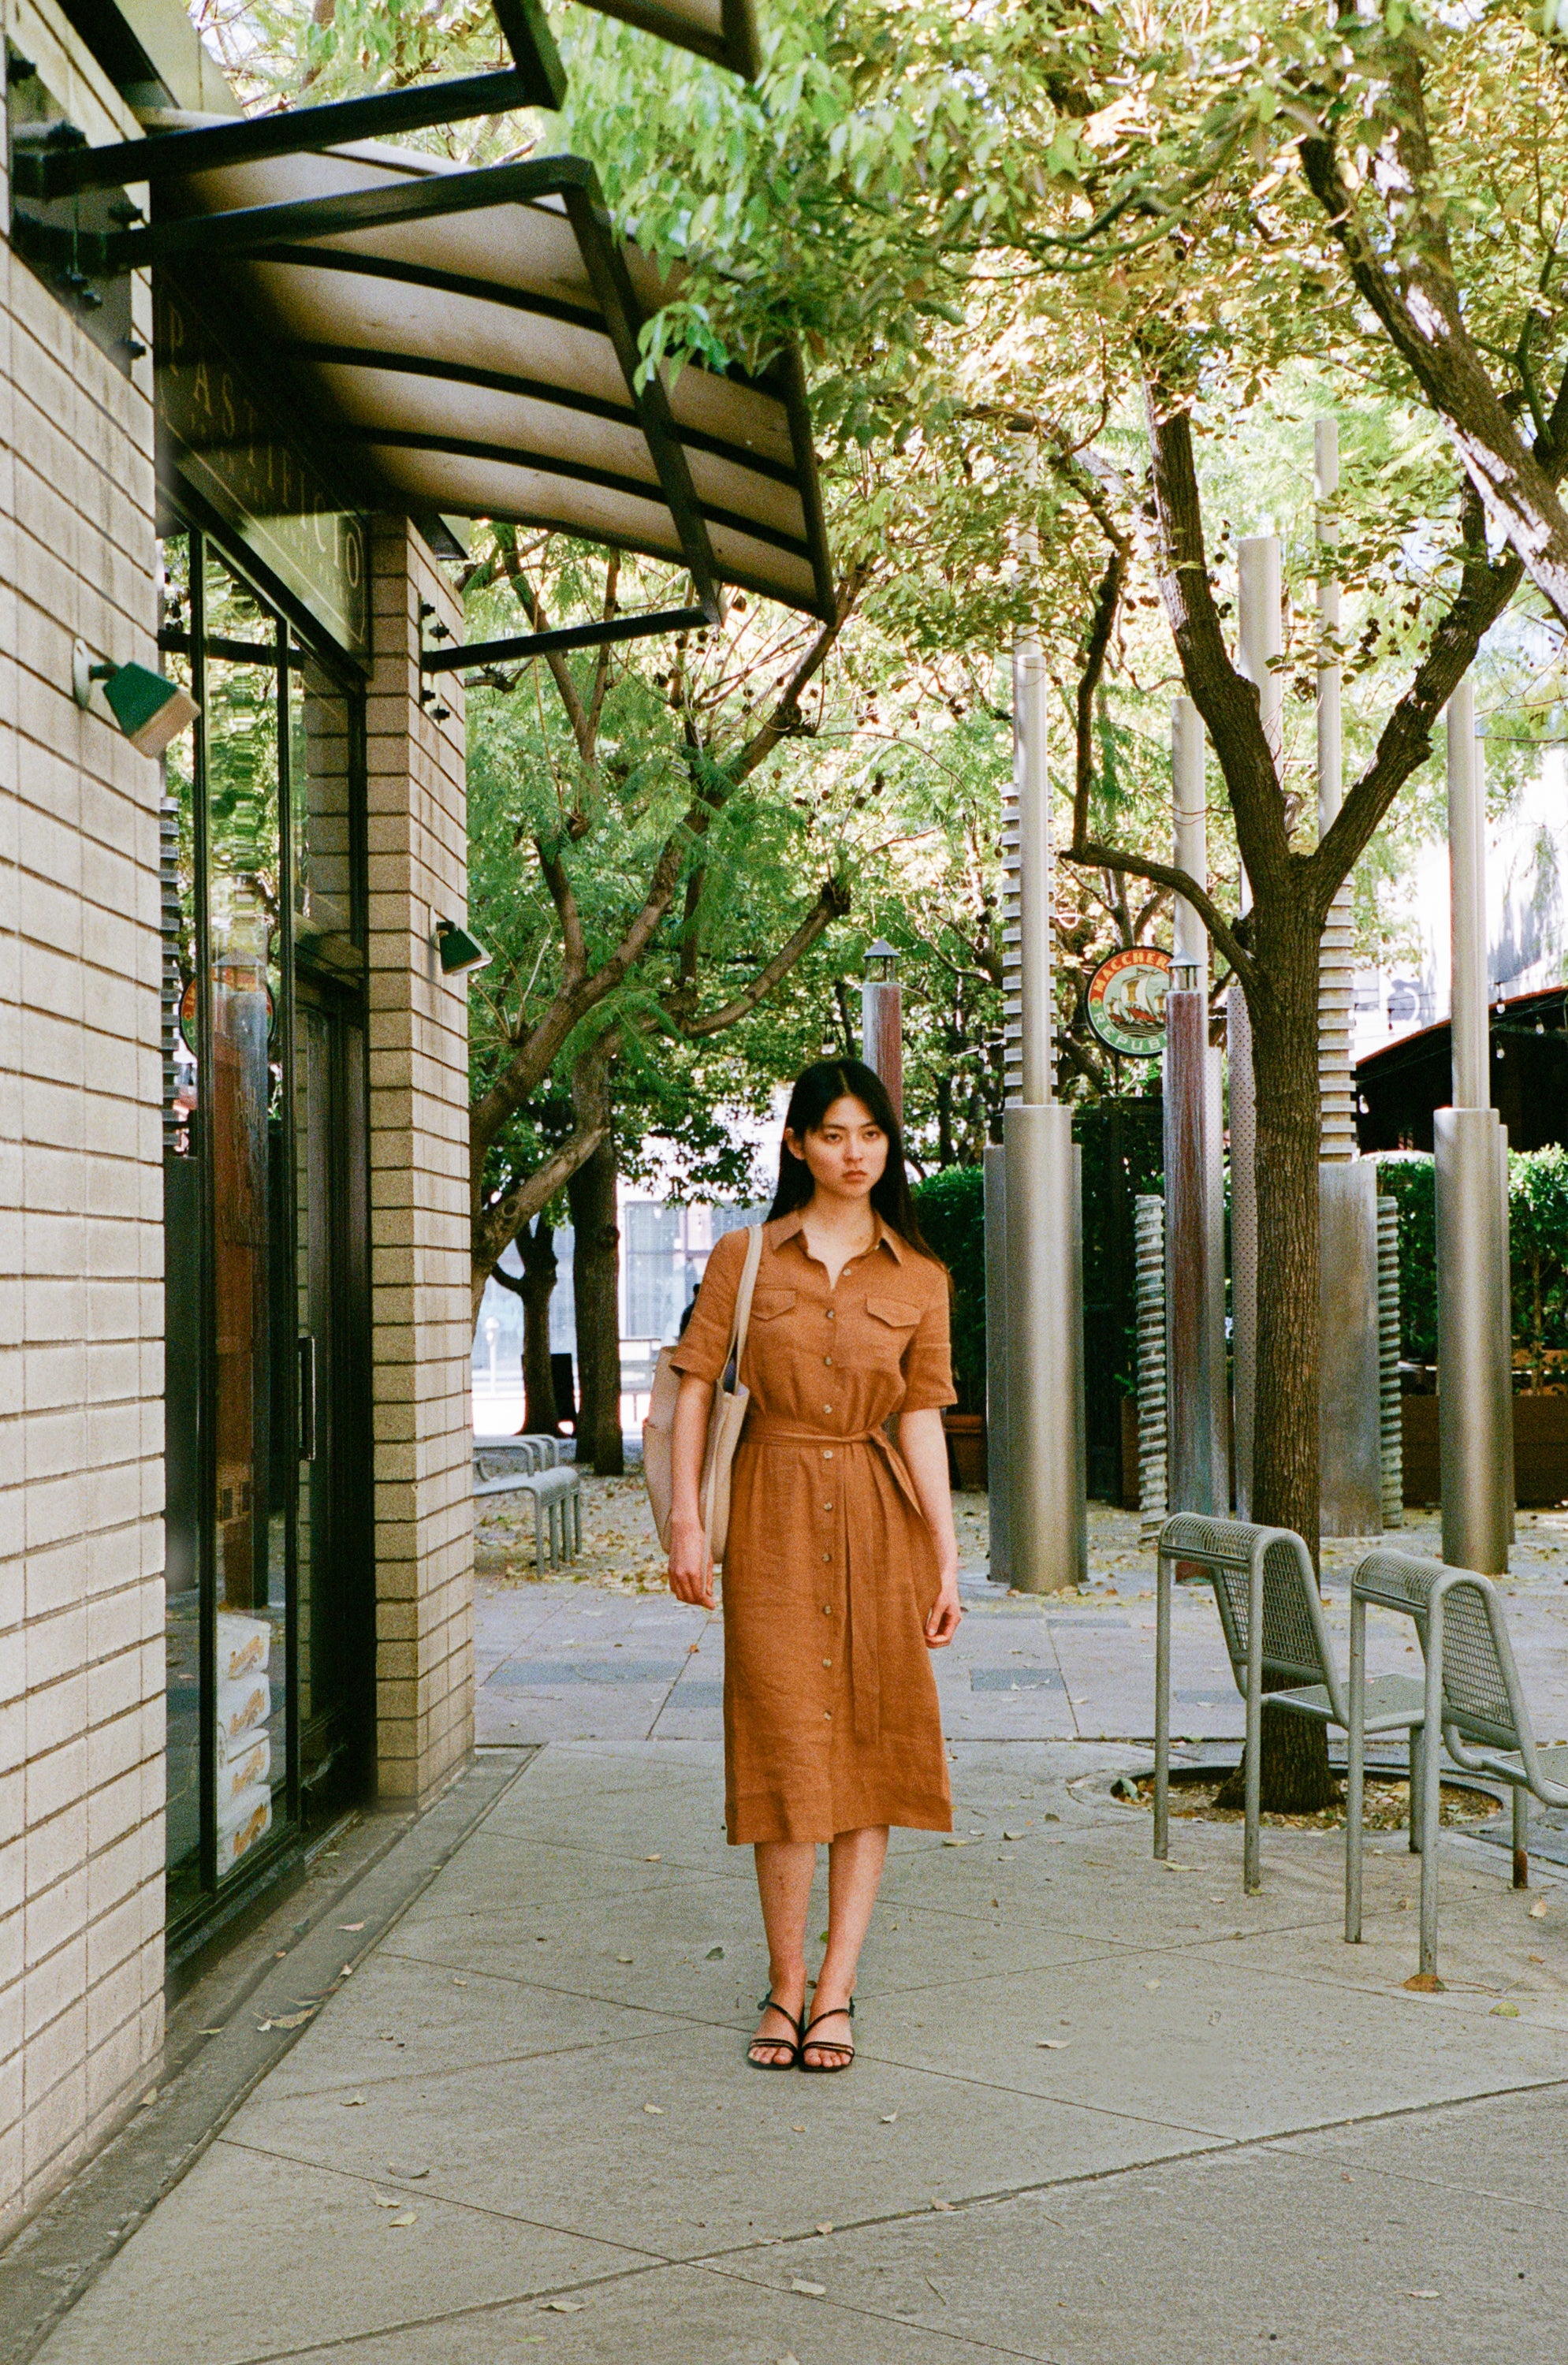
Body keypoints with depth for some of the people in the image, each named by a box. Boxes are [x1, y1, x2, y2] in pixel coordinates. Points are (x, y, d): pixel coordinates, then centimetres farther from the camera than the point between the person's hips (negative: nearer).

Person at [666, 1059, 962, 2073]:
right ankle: (787, 1984, 10)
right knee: (787, 1742, -2)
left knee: (870, 1743, 1)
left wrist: (947, 1555, -3)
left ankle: (836, 1989, 7)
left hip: (880, 1518, 1)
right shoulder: (744, 1258, 3)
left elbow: (923, 1417, 2)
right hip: (774, 1513, -1)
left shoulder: (919, 1278, 5)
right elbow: (696, 1383, 1)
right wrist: (686, 1518, -7)